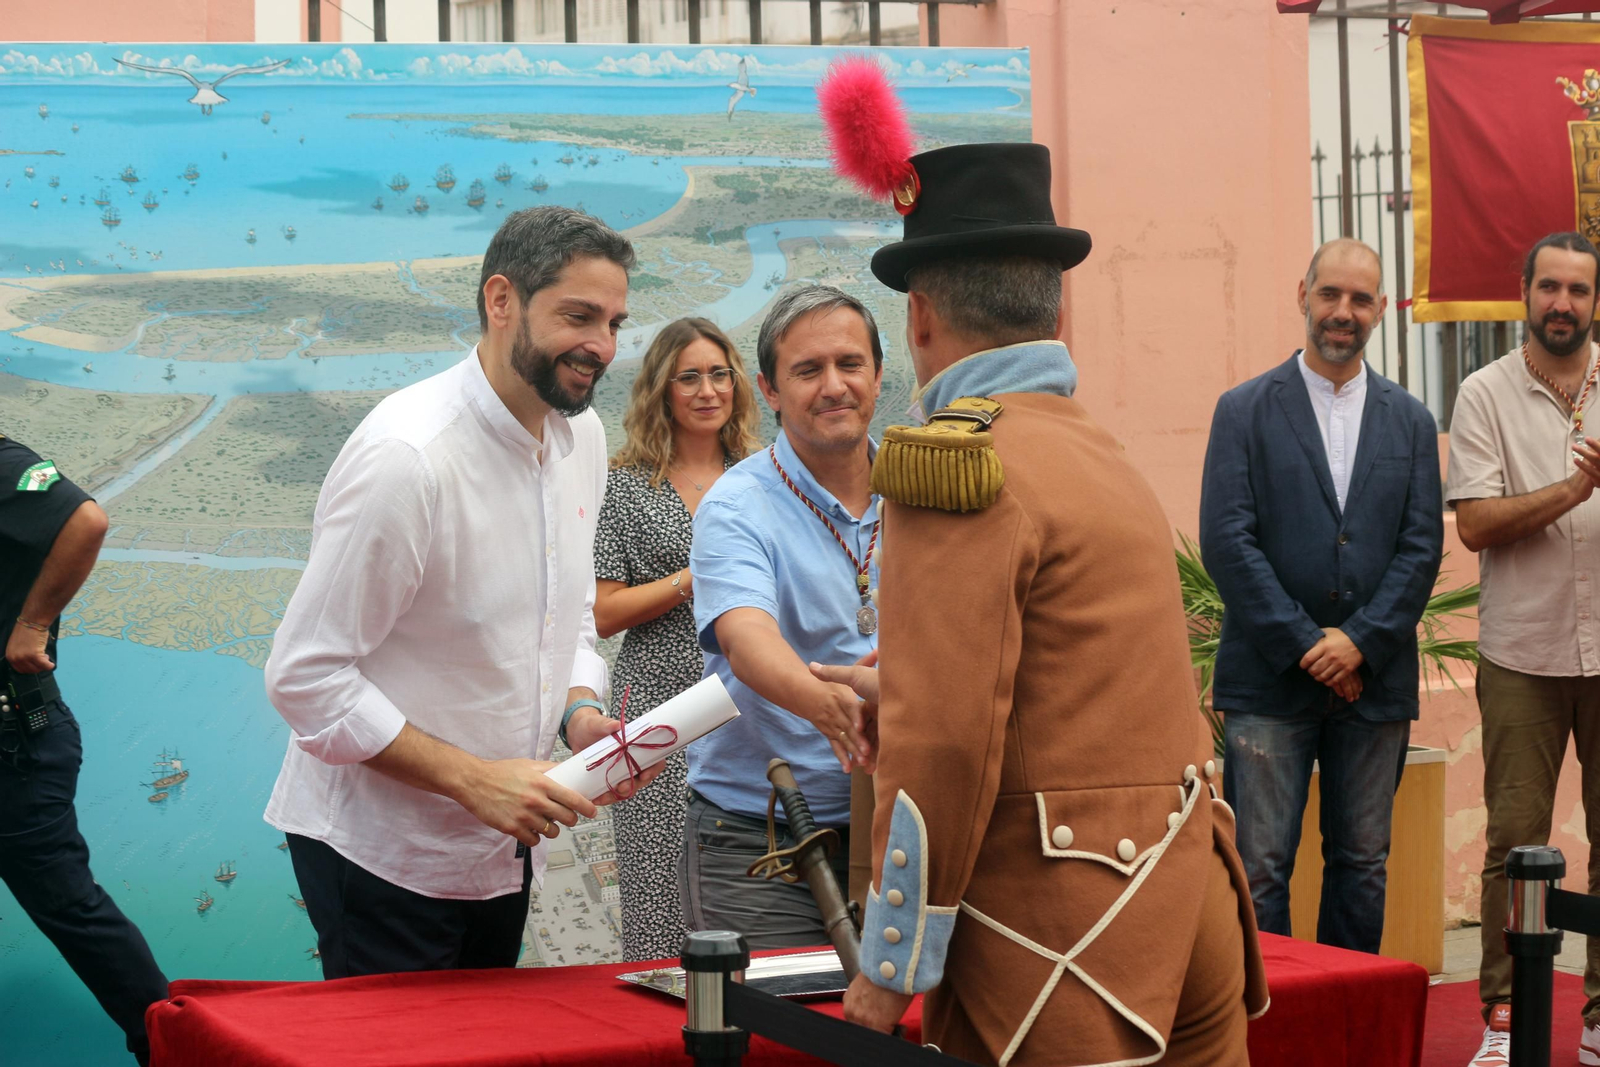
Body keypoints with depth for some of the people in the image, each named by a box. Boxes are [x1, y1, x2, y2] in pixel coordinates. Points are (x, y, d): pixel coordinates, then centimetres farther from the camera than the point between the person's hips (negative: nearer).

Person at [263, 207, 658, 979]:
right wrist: (473, 777, -24)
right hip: (381, 850, -8)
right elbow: (305, 679, -21)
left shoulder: (582, 437, 4)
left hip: (502, 848, 8)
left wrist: (581, 713, -5)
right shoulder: (406, 456, -22)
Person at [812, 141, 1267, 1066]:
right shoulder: (1105, 455, 13)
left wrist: (893, 964, -12)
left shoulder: (956, 461, -13)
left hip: (1060, 929, -8)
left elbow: (947, 743, -19)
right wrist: (897, 693, 32)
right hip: (1189, 899, 8)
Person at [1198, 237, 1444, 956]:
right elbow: (1226, 541, -6)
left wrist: (1360, 642, -9)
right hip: (1269, 679, -3)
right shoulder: (1245, 410, 2)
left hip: (1373, 676, 3)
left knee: (1362, 864, 9)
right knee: (1259, 867, -4)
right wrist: (1305, 646, -11)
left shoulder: (1410, 421, 11)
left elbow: (1423, 546, 4)